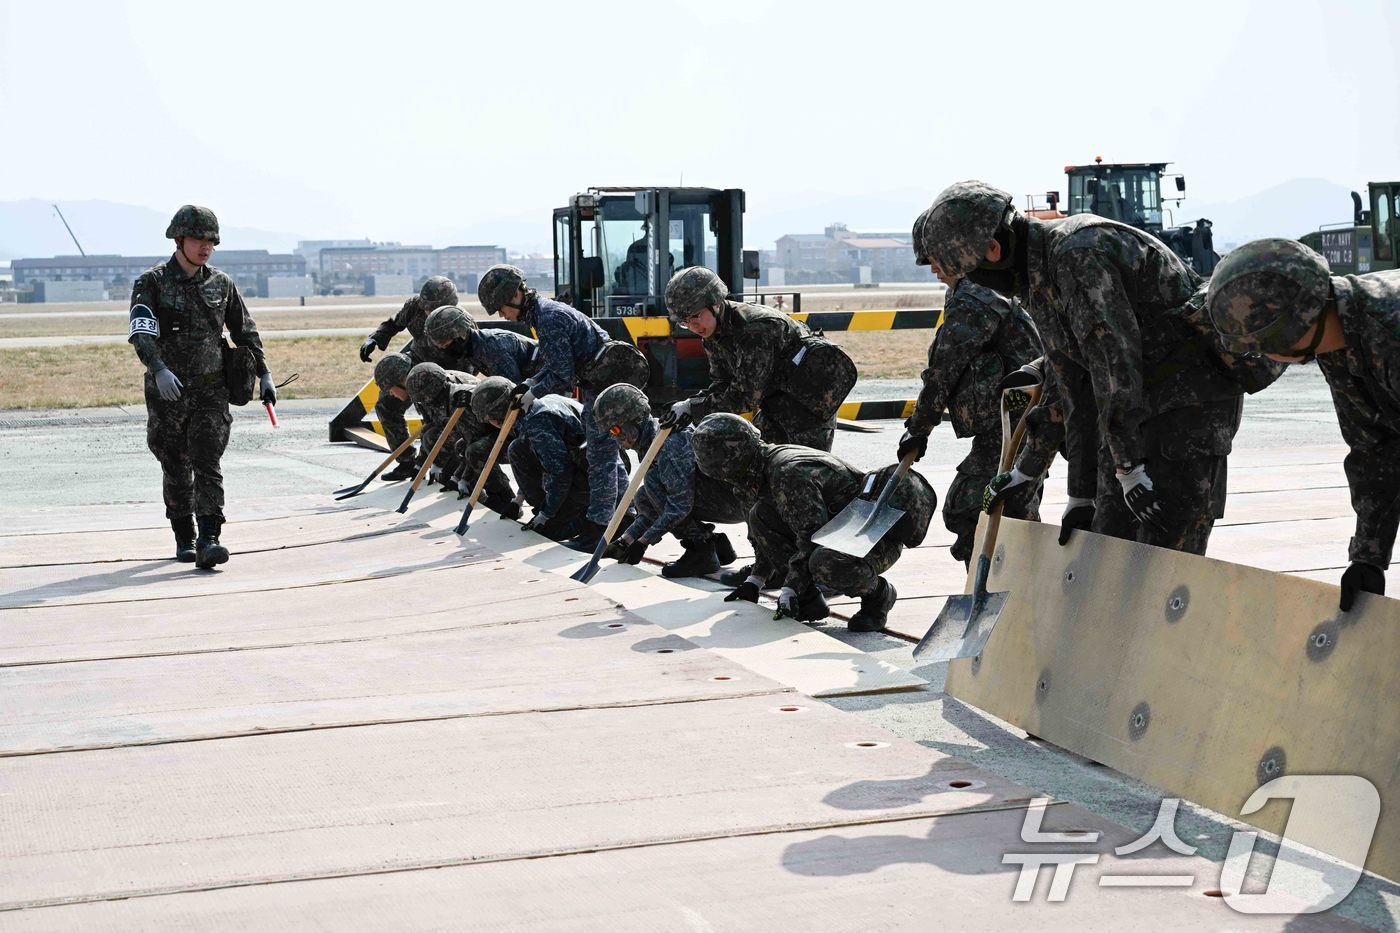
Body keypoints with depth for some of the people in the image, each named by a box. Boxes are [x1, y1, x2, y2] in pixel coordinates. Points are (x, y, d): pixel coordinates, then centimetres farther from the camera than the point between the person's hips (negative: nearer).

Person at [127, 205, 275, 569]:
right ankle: (184, 539, 22)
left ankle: (208, 540, -17)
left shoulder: (220, 283, 7)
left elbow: (245, 331, 17)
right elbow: (140, 332, -19)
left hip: (210, 391, 1)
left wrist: (264, 374, 15)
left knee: (207, 464, -10)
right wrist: (159, 370, -36)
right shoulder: (152, 283, -5)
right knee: (176, 469, 9)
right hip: (167, 392, -1)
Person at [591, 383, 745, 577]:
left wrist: (643, 541, -19)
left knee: (654, 480, -20)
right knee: (645, 499, 5)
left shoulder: (669, 442, -21)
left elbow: (679, 505, -26)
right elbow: (657, 506, 16)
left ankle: (701, 554, -14)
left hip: (738, 501, -10)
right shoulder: (652, 440, 11)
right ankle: (715, 544, 9)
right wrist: (626, 540, 9)